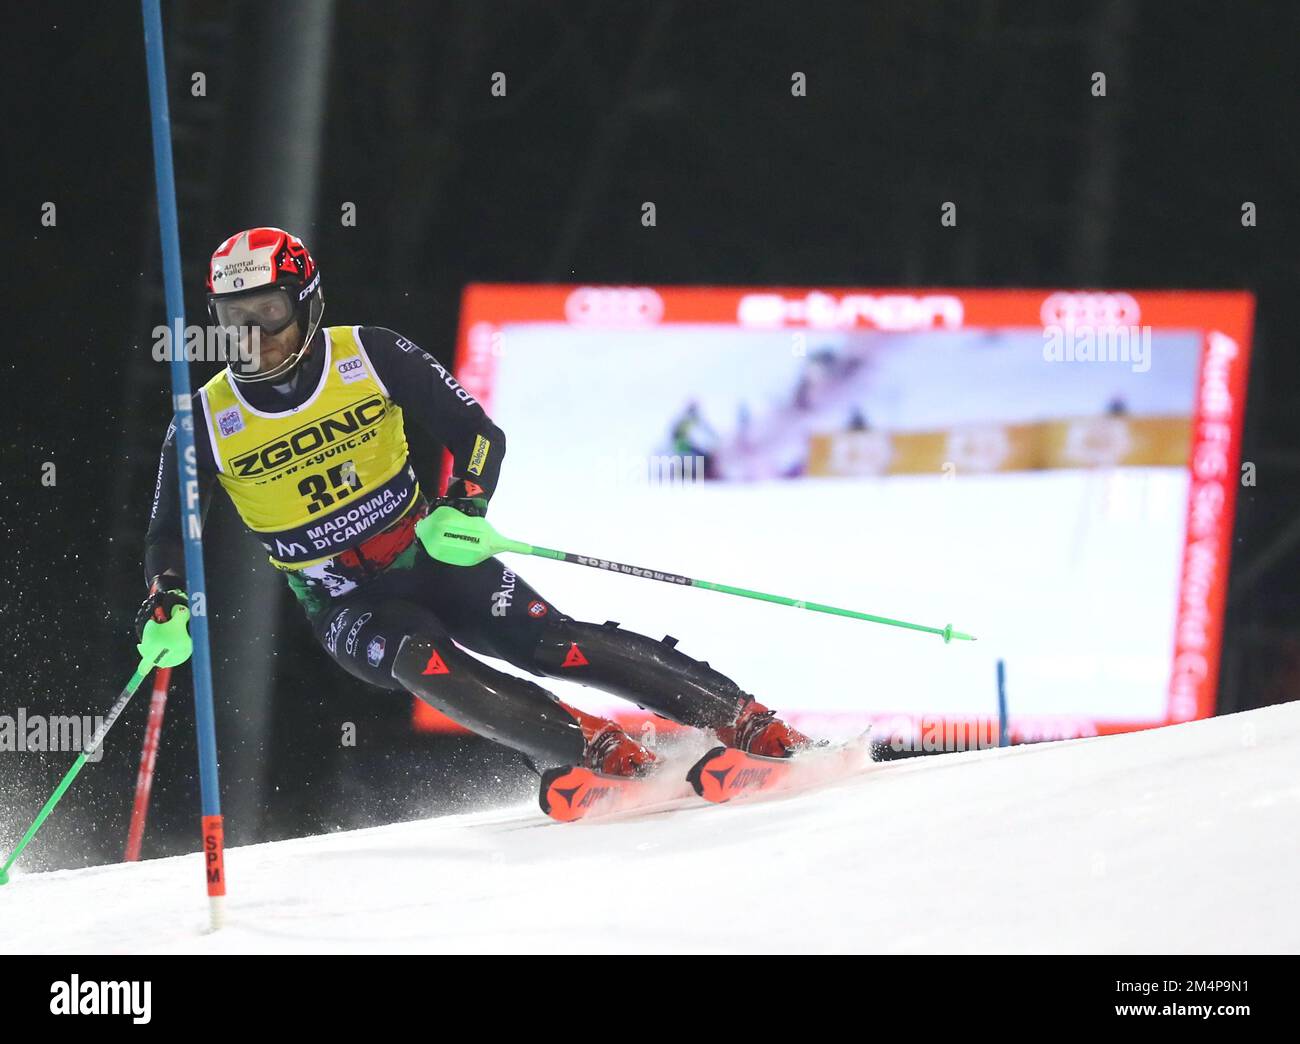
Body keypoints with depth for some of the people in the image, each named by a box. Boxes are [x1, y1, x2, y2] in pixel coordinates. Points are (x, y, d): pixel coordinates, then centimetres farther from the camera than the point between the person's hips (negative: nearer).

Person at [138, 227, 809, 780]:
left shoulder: (369, 356, -10)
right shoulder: (207, 424, -9)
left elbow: (479, 435, -5)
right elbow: (168, 533, 2)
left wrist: (466, 505, -24)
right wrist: (165, 603, -19)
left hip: (427, 556, 0)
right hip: (343, 602, 0)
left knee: (550, 642, -17)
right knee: (419, 661, -32)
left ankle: (745, 722, -14)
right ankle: (594, 751, -35)